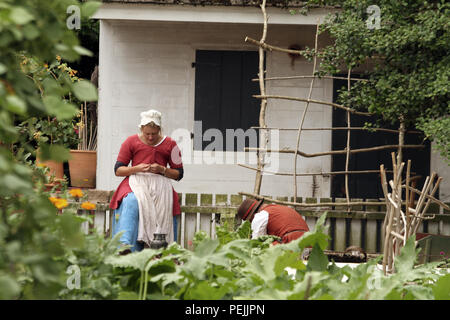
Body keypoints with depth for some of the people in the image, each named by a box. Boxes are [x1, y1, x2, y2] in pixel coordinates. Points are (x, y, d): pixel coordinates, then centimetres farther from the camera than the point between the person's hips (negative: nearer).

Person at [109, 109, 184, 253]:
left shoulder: (170, 144, 11)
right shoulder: (131, 142, 11)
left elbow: (179, 174, 13)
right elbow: (118, 170, 9)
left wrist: (162, 170, -6)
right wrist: (136, 168, -10)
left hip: (160, 183, 1)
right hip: (136, 182, -1)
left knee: (163, 207, -33)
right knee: (131, 203, -35)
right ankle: (125, 246, -51)